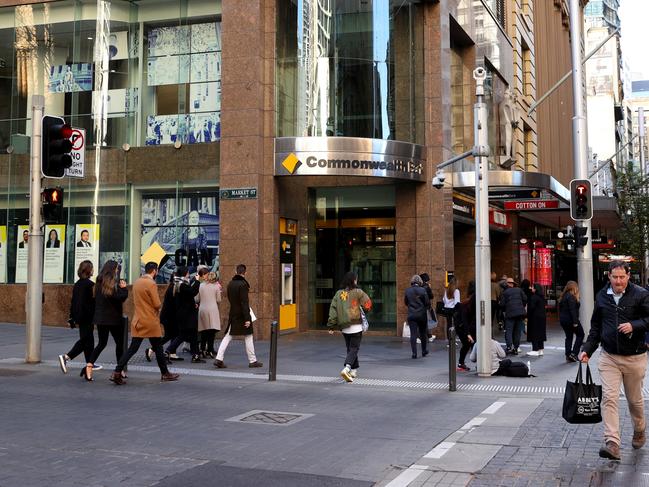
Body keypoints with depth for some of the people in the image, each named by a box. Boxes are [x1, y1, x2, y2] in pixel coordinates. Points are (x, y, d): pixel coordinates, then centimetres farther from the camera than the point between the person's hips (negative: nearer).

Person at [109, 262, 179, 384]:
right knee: (158, 348, 8)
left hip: (138, 321, 6)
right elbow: (157, 305, -15)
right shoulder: (151, 284, -15)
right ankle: (165, 374, 19)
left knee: (132, 348, 4)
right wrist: (157, 308, 5)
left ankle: (117, 373, -6)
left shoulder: (137, 282, 8)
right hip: (151, 322, -6)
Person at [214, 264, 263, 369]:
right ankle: (252, 361, 10)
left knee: (227, 337, 8)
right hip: (242, 315, -6)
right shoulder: (243, 284, -15)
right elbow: (244, 302, -19)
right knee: (248, 337, 4)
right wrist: (247, 318, -19)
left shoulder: (230, 284, 7)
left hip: (232, 315, 6)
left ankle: (219, 358, -1)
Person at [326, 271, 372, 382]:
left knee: (350, 348, 18)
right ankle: (346, 368, -22)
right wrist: (362, 310, 16)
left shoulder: (338, 293, 4)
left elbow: (333, 309, 0)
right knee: (354, 349, -3)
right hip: (356, 326, -4)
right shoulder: (358, 292, -7)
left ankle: (354, 370, 23)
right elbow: (368, 305, -6)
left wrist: (331, 326, 2)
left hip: (344, 327, 4)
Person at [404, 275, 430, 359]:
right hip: (422, 314, -1)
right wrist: (427, 308, 14)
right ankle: (424, 351, 25)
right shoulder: (422, 290, -9)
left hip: (411, 315, 1)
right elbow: (427, 302, -7)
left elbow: (405, 302, 8)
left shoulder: (407, 291, -2)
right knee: (423, 333, 14)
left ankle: (414, 353, -6)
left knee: (413, 334, 1)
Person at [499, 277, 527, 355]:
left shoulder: (505, 292, -1)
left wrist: (504, 310, 14)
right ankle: (516, 348, 10)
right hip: (520, 313, 4)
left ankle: (509, 347, -21)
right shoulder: (519, 290, 8)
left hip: (510, 314, -4)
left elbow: (502, 304, -4)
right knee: (517, 331, 9)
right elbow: (525, 299, 5)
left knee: (508, 331, -4)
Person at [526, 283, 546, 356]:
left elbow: (531, 307, -21)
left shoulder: (534, 297, -18)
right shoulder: (542, 297, 10)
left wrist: (528, 316, -12)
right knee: (540, 333, 13)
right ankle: (540, 350, 17)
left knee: (534, 334, -3)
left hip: (535, 317, -9)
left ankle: (535, 350, -3)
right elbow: (543, 307, 14)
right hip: (542, 317, 9)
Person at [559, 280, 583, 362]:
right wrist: (575, 322, -20)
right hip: (570, 320, -8)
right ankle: (574, 353, -2)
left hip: (563, 320, 8)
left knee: (568, 336, 13)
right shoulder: (571, 297, -15)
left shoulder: (563, 296, 12)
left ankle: (568, 355, 10)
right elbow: (572, 310, -20)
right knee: (580, 334, 6)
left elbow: (560, 309, 16)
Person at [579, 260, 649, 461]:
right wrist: (587, 349, 8)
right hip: (609, 357, 2)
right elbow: (596, 326, 15)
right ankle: (612, 443, -15)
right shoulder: (602, 296, 6)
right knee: (609, 398, -11)